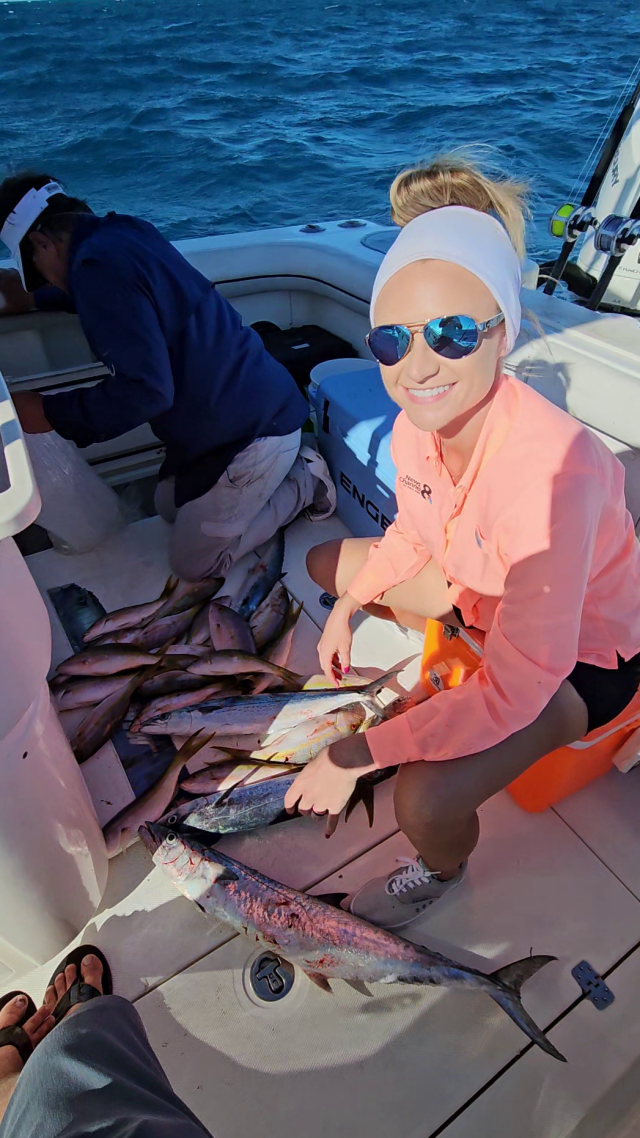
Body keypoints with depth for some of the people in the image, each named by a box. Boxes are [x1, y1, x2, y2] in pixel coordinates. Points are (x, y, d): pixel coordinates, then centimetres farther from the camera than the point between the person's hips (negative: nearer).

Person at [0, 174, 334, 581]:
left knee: (193, 563, 5)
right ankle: (287, 465, 19)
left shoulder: (100, 263, -22)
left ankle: (305, 484, 8)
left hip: (253, 427, -10)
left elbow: (146, 389, -28)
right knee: (170, 507, 25)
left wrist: (50, 414, -17)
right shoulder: (123, 231, 8)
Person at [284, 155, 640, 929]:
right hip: (480, 596, 7)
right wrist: (349, 606, -6)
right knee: (326, 563, 11)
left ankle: (444, 868, 12)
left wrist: (353, 756, -32)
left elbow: (515, 693, -35)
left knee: (425, 800, -27)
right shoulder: (417, 423, -18)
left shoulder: (551, 470, -39)